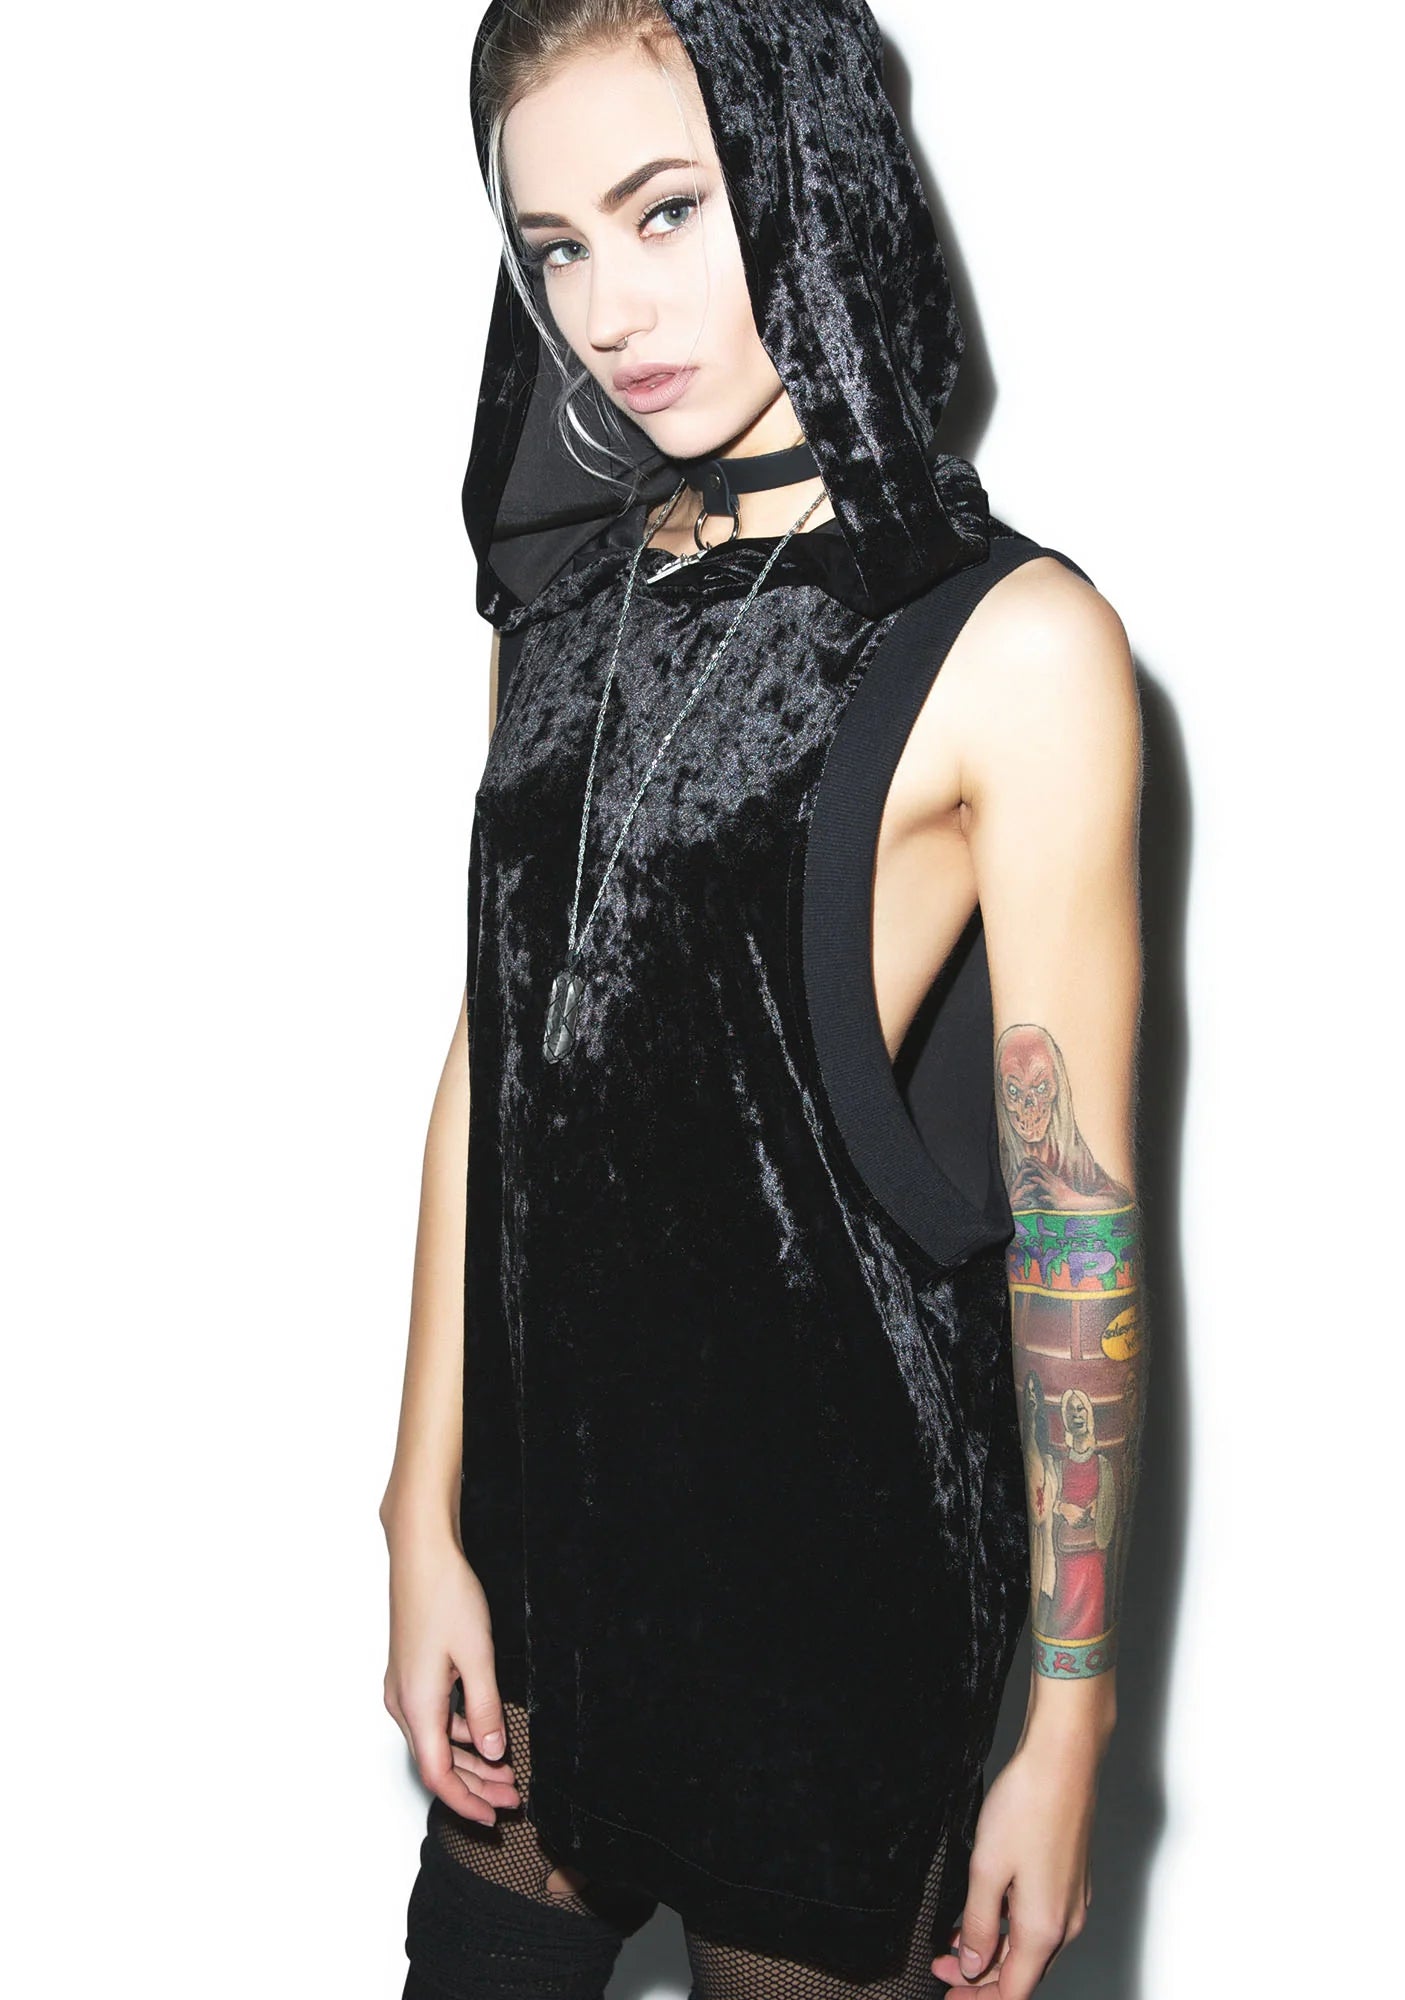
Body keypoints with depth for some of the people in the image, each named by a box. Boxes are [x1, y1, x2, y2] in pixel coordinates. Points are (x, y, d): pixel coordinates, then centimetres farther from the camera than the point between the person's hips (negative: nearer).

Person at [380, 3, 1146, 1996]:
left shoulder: (1011, 642, -14)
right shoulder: (573, 596, 4)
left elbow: (1076, 1223, -13)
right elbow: (490, 1057, 4)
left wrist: (1067, 1731, -9)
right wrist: (426, 1519, 1)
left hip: (833, 1533, -5)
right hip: (547, 1481, 6)